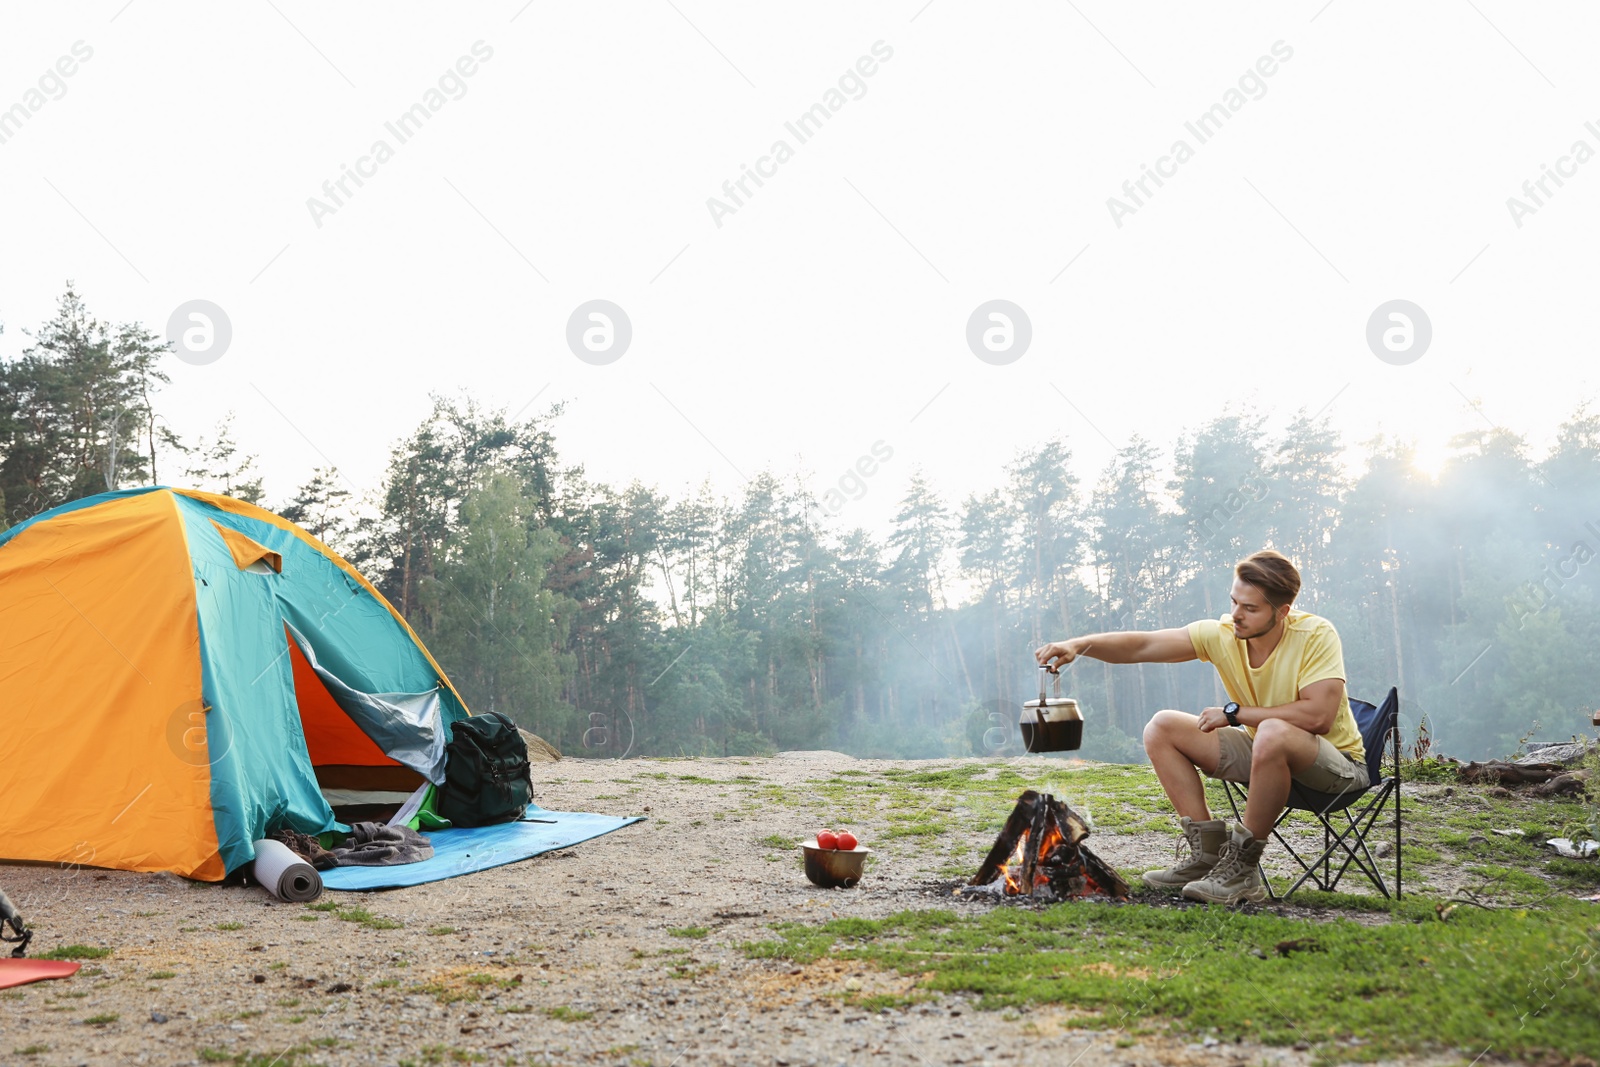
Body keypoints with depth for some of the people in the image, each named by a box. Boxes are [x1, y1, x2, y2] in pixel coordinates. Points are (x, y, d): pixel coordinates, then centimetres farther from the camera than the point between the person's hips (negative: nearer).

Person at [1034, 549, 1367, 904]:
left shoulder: (1316, 635, -21)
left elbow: (1318, 715, -32)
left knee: (1274, 733, -40)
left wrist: (1234, 712, -24)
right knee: (1162, 728, -5)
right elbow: (1142, 645, -13)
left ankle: (1241, 866, -23)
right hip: (1263, 754, 6)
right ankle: (1209, 854, -6)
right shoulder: (1221, 634, -9)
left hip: (1339, 765, -6)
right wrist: (1079, 645, -30)